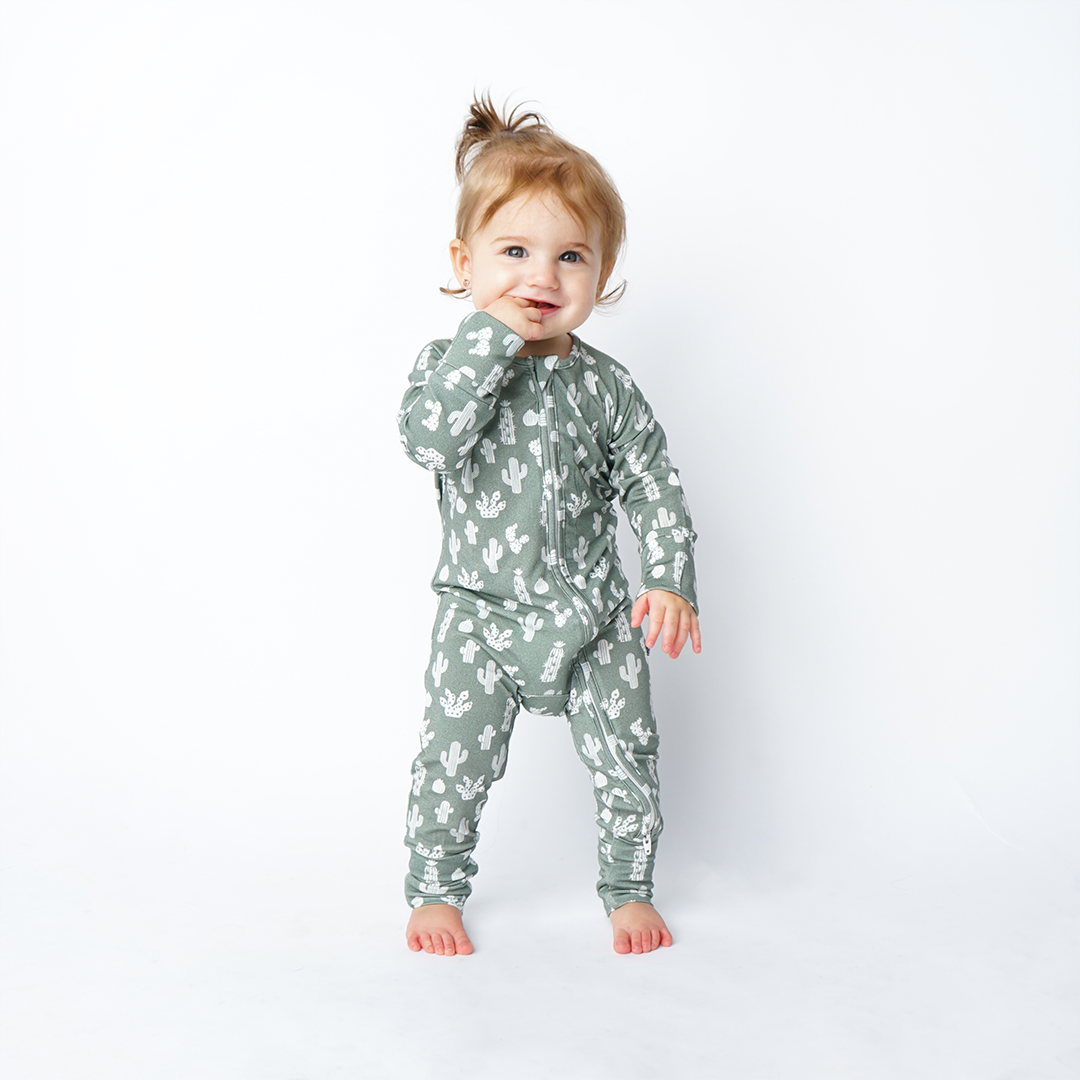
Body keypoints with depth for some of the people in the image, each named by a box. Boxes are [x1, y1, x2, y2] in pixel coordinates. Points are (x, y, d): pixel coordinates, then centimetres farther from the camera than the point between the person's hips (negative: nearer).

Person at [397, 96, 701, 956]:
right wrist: (493, 335, -27)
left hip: (595, 615, 2)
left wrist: (671, 583, -11)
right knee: (455, 761, 3)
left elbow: (654, 487, 1)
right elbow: (431, 436, -28)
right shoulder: (451, 363, -7)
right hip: (482, 616, -1)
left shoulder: (604, 386, -3)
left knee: (627, 758, 9)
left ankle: (629, 887, 32)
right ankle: (436, 888, 27)